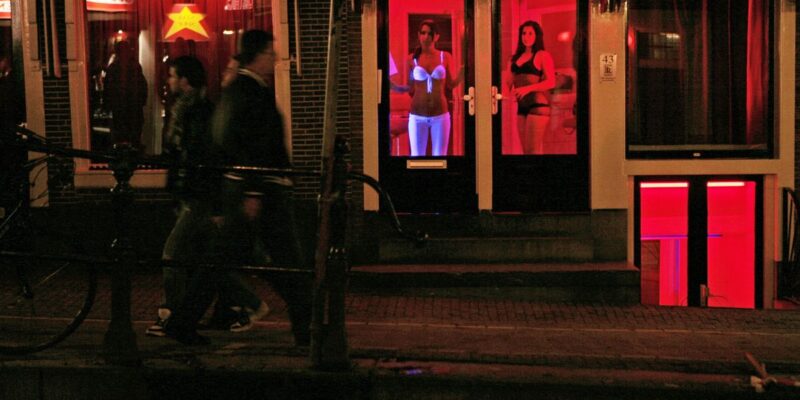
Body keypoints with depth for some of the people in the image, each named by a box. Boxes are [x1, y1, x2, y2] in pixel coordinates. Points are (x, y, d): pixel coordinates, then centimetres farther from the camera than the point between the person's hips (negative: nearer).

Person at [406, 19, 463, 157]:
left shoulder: (445, 57, 1)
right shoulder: (412, 58, -1)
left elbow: (450, 85, 5)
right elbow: (410, 89, 4)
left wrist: (462, 74, -11)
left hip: (440, 115, 1)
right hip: (417, 116, -1)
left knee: (440, 156, 8)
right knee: (417, 155, 5)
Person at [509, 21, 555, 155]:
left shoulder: (542, 55, -3)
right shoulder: (517, 57, 17)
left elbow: (551, 82, -12)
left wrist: (528, 88, -21)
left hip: (538, 105, -7)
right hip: (521, 106, 7)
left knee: (533, 150, -11)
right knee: (525, 150, 8)